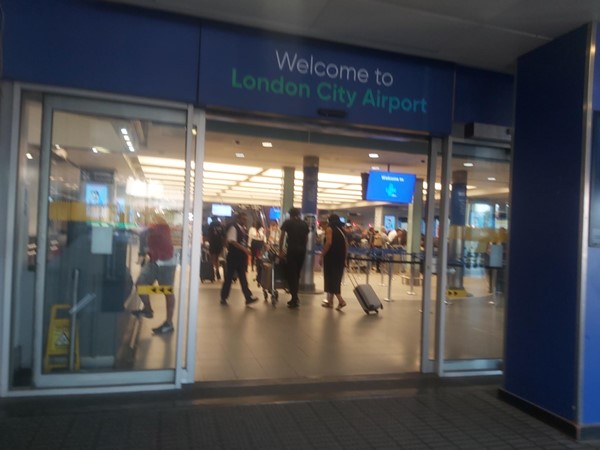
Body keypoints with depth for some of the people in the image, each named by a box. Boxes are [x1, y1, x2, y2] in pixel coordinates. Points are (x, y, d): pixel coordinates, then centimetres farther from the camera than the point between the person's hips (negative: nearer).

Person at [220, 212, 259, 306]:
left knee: (243, 277, 7)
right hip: (233, 256, -7)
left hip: (242, 256, 7)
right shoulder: (233, 228, -13)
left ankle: (248, 298, 6)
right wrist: (244, 249, -27)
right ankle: (223, 298, 17)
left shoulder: (244, 229, 11)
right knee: (229, 277, 4)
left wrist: (247, 251, 9)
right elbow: (232, 241, -22)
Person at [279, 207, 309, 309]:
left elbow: (282, 237, 1)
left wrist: (280, 251, 6)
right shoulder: (304, 224, 13)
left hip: (292, 250, -4)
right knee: (297, 273, 16)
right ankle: (295, 297, 20)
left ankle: (294, 299, -5)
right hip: (302, 250, 4)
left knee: (291, 274, 1)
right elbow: (306, 238, 12)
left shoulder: (287, 222, 4)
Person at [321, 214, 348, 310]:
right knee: (336, 278, 13)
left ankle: (341, 300, -13)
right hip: (340, 258, 7)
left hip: (331, 257, -7)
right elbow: (346, 244, 9)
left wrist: (322, 255, -12)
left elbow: (328, 243, -18)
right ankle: (330, 301, 20)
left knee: (331, 278, -2)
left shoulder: (329, 229, -4)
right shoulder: (341, 230, 14)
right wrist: (345, 258, 14)